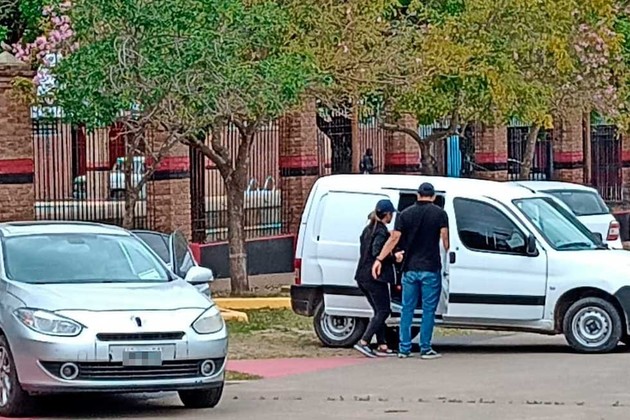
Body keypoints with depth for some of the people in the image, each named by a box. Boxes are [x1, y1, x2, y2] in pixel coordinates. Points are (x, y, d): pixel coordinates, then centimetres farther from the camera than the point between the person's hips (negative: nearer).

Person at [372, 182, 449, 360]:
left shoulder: (405, 214, 5)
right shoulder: (439, 213, -3)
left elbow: (394, 239, 1)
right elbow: (445, 238, -8)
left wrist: (379, 259, 5)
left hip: (410, 268, 3)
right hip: (430, 269, -3)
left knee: (407, 309, 9)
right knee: (428, 309, 3)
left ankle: (404, 348, 8)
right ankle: (425, 349, 2)